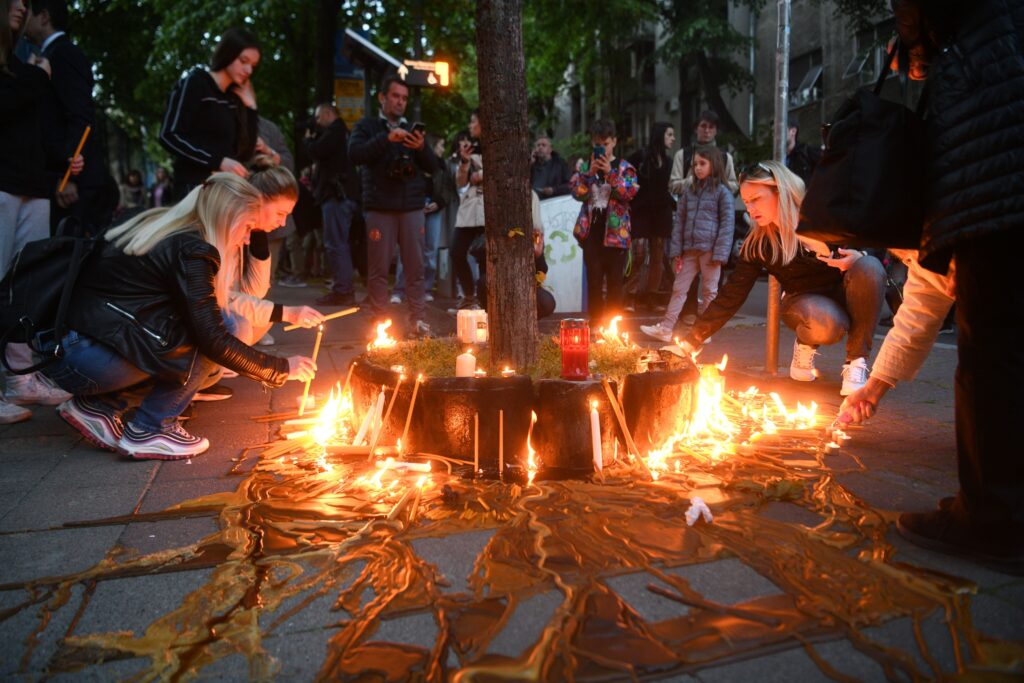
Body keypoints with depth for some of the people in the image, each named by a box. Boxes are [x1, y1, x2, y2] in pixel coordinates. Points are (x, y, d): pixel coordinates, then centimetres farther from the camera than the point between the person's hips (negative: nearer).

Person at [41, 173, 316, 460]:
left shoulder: (161, 227, 13)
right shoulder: (191, 250, -15)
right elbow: (213, 340, -17)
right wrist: (282, 368, -7)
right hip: (80, 356, -9)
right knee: (202, 349, -10)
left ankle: (98, 406, 11)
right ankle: (147, 431, -1)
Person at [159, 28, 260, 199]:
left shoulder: (233, 100, 16)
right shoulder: (195, 83, -1)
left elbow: (245, 153, 10)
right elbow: (169, 136, -10)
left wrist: (250, 106, 8)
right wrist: (219, 161, -19)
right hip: (196, 187, -6)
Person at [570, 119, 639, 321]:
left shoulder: (624, 167, 4)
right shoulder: (585, 166, 9)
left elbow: (630, 192, -11)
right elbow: (577, 192, -3)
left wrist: (610, 172, -17)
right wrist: (590, 172, -15)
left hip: (615, 233, -1)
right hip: (591, 232, 1)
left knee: (614, 281, 3)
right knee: (594, 280, 3)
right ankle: (595, 322, 11)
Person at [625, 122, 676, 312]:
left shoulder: (668, 161, 14)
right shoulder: (641, 156, -4)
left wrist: (676, 206, 11)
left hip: (661, 212, 6)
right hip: (641, 211, -6)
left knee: (657, 256, 5)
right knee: (639, 253, -12)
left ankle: (648, 295, 13)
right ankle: (630, 296, -7)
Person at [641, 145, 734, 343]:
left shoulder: (722, 192, -2)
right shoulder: (689, 191, 12)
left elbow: (727, 223, -6)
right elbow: (680, 221, 11)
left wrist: (720, 253, -13)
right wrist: (676, 251, 5)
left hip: (710, 249, -5)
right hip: (690, 249, 5)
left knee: (709, 291, 5)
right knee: (679, 288, 4)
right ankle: (665, 328, 4)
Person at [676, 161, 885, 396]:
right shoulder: (756, 244, -12)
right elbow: (730, 297, -12)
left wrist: (859, 258, -29)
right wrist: (689, 343, -18)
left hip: (847, 297, 1)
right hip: (806, 303, -1)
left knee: (869, 268, -32)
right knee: (826, 324, -37)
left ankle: (856, 361, -21)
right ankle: (805, 346, 1)